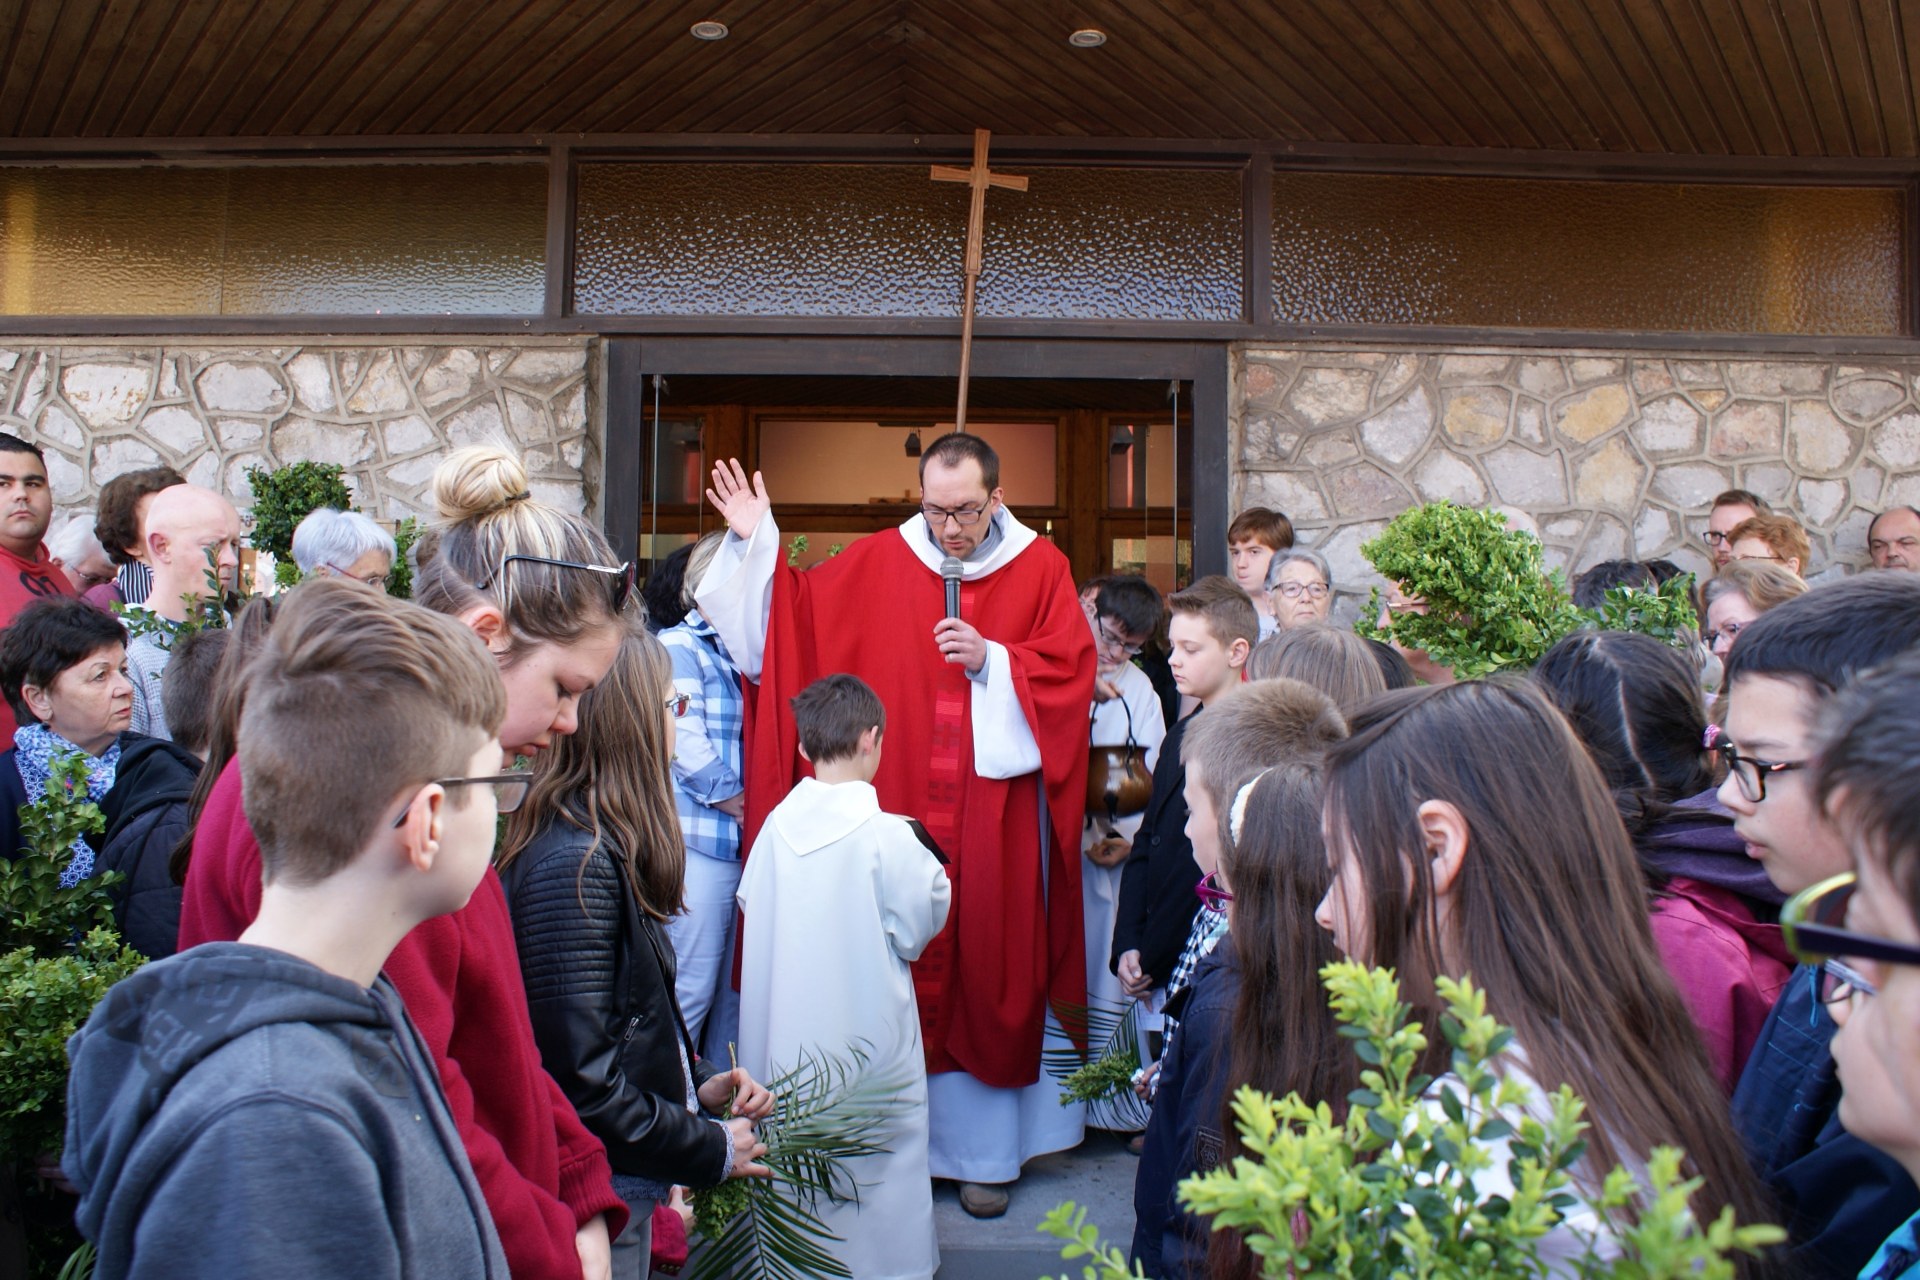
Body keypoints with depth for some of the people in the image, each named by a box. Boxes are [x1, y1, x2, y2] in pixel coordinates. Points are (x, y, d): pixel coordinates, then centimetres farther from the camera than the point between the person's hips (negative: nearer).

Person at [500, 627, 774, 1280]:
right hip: (593, 1195, -9)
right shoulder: (574, 866, -25)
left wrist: (699, 1079, 2)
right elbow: (579, 1075, -26)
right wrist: (711, 1150, -15)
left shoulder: (602, 844, 7)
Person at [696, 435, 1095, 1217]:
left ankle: (985, 1150, 23)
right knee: (902, 974, 7)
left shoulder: (1041, 568, 1)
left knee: (990, 972, 7)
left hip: (995, 822, -1)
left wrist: (990, 658, -16)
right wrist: (757, 543, 2)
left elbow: (1070, 671, -4)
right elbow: (793, 620, 8)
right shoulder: (877, 564, 5)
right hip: (897, 813, 1)